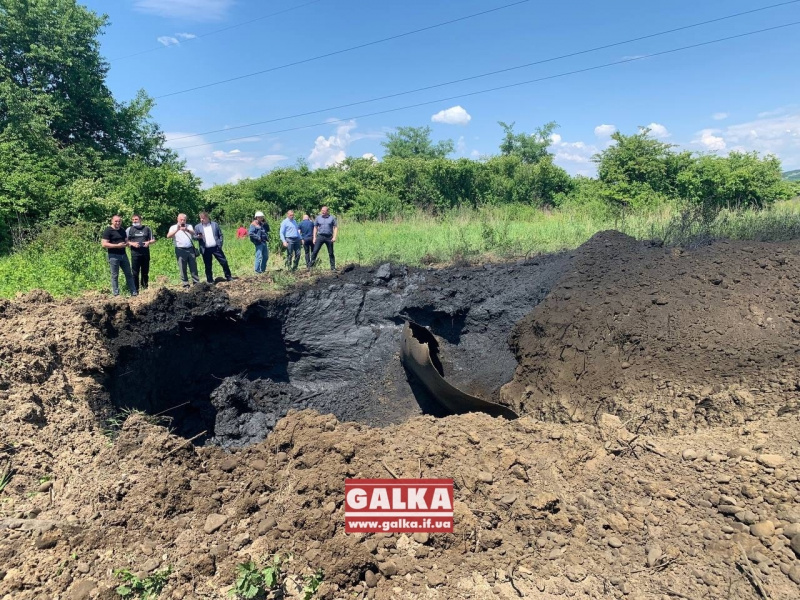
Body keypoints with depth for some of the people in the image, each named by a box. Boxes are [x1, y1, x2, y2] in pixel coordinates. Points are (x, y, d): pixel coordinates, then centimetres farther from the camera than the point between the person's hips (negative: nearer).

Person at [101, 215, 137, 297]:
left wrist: (126, 244, -2)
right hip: (113, 256, -7)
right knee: (115, 275, 1)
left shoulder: (122, 230, 13)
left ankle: (133, 292, 14)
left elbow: (126, 240, 23)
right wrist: (117, 245, -20)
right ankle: (116, 294, 8)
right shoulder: (108, 231, -8)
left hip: (123, 255, 7)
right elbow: (104, 244, -15)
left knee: (129, 274, 9)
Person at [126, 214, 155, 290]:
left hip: (146, 253, 2)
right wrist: (132, 243, -14)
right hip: (135, 254, -2)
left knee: (145, 272, 9)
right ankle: (135, 289, 6)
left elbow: (153, 240, 14)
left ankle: (144, 287, 20)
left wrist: (148, 242, -8)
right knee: (135, 272, 0)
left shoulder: (147, 229, 10)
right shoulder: (129, 229, 5)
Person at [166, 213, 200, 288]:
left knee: (194, 267, 4)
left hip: (190, 249, 2)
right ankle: (185, 284, 2)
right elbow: (168, 236, -11)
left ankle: (196, 283, 8)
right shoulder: (173, 227, 6)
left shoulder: (189, 226, 14)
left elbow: (193, 233, -7)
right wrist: (177, 230, -27)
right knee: (183, 268, -1)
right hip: (180, 250, -2)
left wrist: (187, 230, -29)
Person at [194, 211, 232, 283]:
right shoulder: (197, 227, 5)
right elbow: (194, 237, 7)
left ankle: (228, 277, 14)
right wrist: (198, 237, -15)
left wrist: (220, 244, -2)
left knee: (224, 262, 1)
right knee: (208, 266, 4)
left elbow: (220, 235, 8)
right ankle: (210, 280, 14)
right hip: (206, 250, 0)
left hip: (216, 247, 0)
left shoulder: (215, 224, 6)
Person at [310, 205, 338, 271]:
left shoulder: (332, 218, 2)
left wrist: (334, 237, -8)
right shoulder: (318, 217, 6)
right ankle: (311, 265, -2)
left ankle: (333, 267, 13)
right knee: (315, 251, -8)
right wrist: (314, 237, 5)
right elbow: (315, 228, 12)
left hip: (329, 237, -1)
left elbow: (335, 227, 3)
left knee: (331, 253, 6)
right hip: (320, 236, 1)